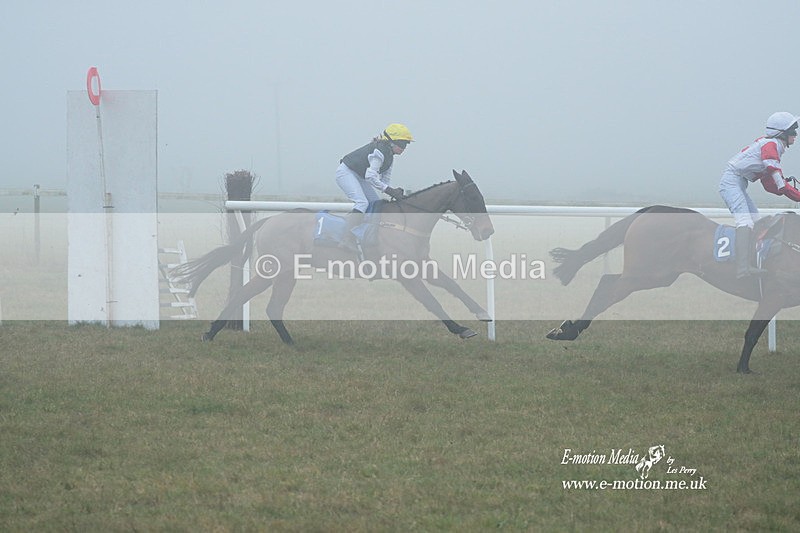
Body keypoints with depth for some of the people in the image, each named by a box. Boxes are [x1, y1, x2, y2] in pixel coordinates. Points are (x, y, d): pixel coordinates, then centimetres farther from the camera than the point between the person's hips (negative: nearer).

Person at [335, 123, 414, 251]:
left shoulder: (389, 157, 9)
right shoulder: (379, 152, -24)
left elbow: (385, 180, 8)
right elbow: (370, 176, -30)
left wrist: (394, 191, -12)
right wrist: (389, 190, -30)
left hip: (358, 176, 11)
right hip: (346, 172, -11)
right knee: (362, 203, -26)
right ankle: (348, 239, -34)